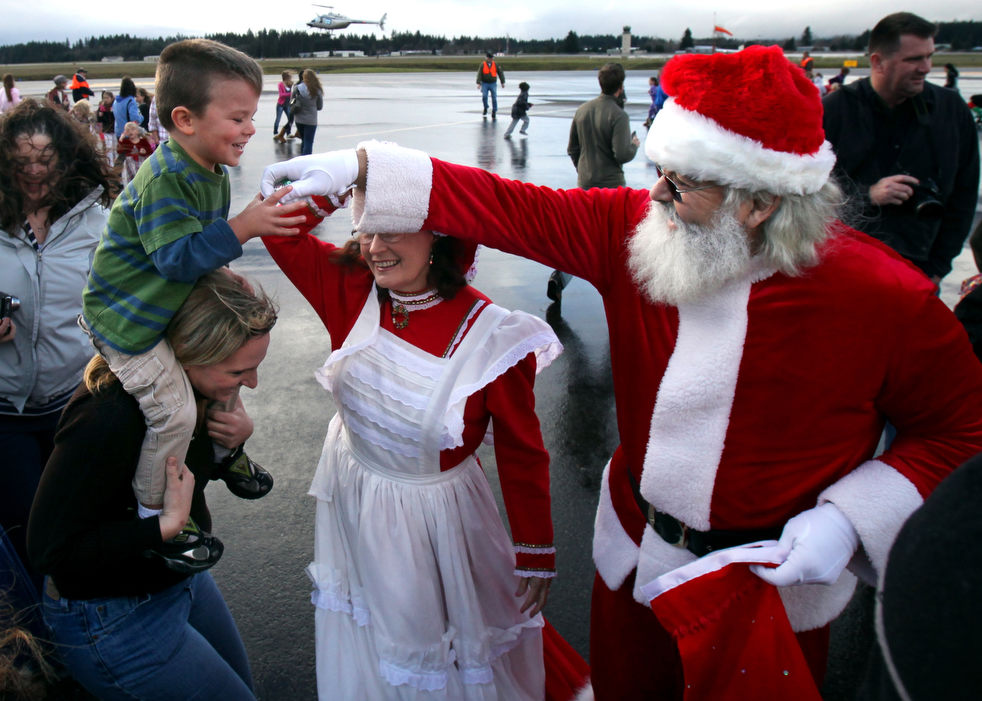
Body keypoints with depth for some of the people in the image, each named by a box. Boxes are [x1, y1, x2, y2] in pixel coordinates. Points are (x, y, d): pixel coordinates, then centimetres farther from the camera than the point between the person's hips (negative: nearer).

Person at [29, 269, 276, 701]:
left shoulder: (189, 387, -11)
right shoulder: (109, 419, -35)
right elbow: (51, 550, -27)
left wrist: (237, 435, -14)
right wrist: (168, 524, -31)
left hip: (181, 578, 8)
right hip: (114, 621, -8)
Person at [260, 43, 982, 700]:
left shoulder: (883, 296, -23)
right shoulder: (633, 228, -14)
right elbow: (510, 208, -12)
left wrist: (849, 519, -23)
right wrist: (365, 169, -15)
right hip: (633, 554, 4)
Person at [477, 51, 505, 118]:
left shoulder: (495, 65, 2)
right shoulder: (483, 65, -2)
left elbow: (500, 73, 5)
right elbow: (479, 74, -7)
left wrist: (502, 82, 1)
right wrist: (479, 83, -17)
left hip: (493, 84, 1)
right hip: (484, 84, -1)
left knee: (494, 98, -4)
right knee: (484, 96, -16)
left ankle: (494, 113, 4)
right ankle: (485, 108, 11)